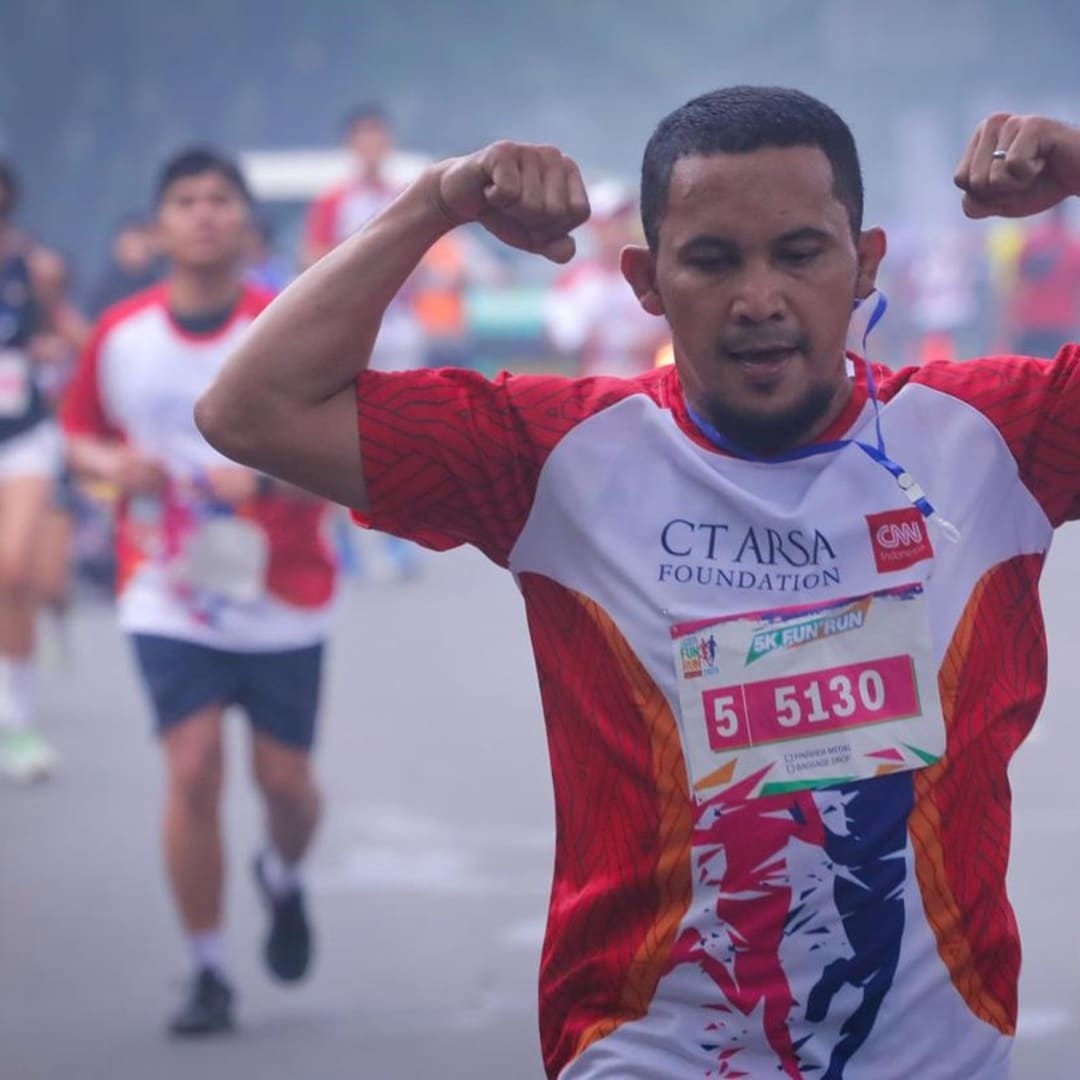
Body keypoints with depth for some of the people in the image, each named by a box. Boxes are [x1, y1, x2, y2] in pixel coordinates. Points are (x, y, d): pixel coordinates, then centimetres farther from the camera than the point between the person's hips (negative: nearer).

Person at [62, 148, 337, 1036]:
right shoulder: (120, 336, -3)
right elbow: (79, 434, 12)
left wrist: (267, 476, -28)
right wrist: (112, 464, -11)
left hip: (282, 600, -1)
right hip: (170, 601, 1)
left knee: (284, 778, 7)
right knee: (193, 769, -11)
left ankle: (283, 881, 44)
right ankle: (208, 972, 1)